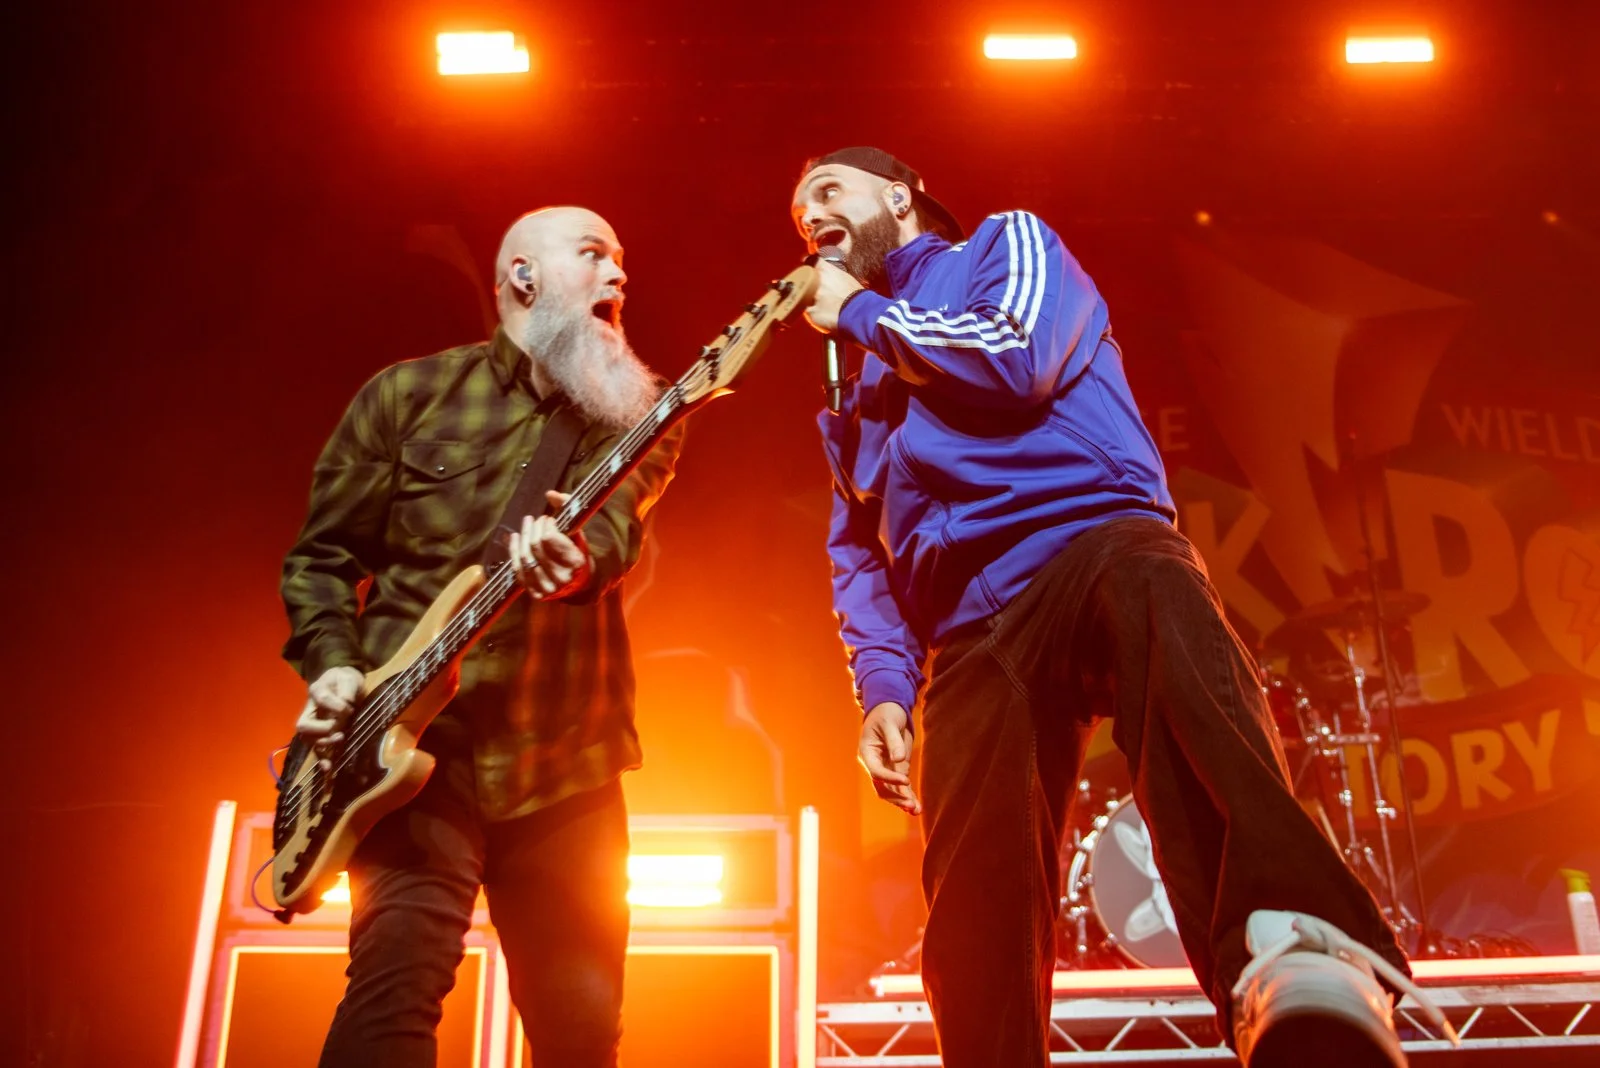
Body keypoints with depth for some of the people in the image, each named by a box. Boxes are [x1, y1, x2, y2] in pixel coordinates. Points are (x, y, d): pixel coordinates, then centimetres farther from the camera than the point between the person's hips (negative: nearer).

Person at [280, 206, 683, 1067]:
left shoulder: (630, 412, 10)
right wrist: (333, 666, -8)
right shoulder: (407, 393, 6)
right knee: (399, 974, -20)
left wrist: (576, 558, -35)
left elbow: (616, 519, -12)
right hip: (420, 737, -2)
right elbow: (324, 553, 9)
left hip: (566, 756, 3)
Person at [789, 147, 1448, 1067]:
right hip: (972, 634, 6)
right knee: (976, 919, -13)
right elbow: (858, 556, 22)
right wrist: (883, 687, 3)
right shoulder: (850, 392, 32)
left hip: (1092, 541, -5)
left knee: (1147, 593, -43)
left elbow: (1017, 360, -5)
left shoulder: (1005, 244, 18)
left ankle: (1290, 958, -64)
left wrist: (863, 314, 8)